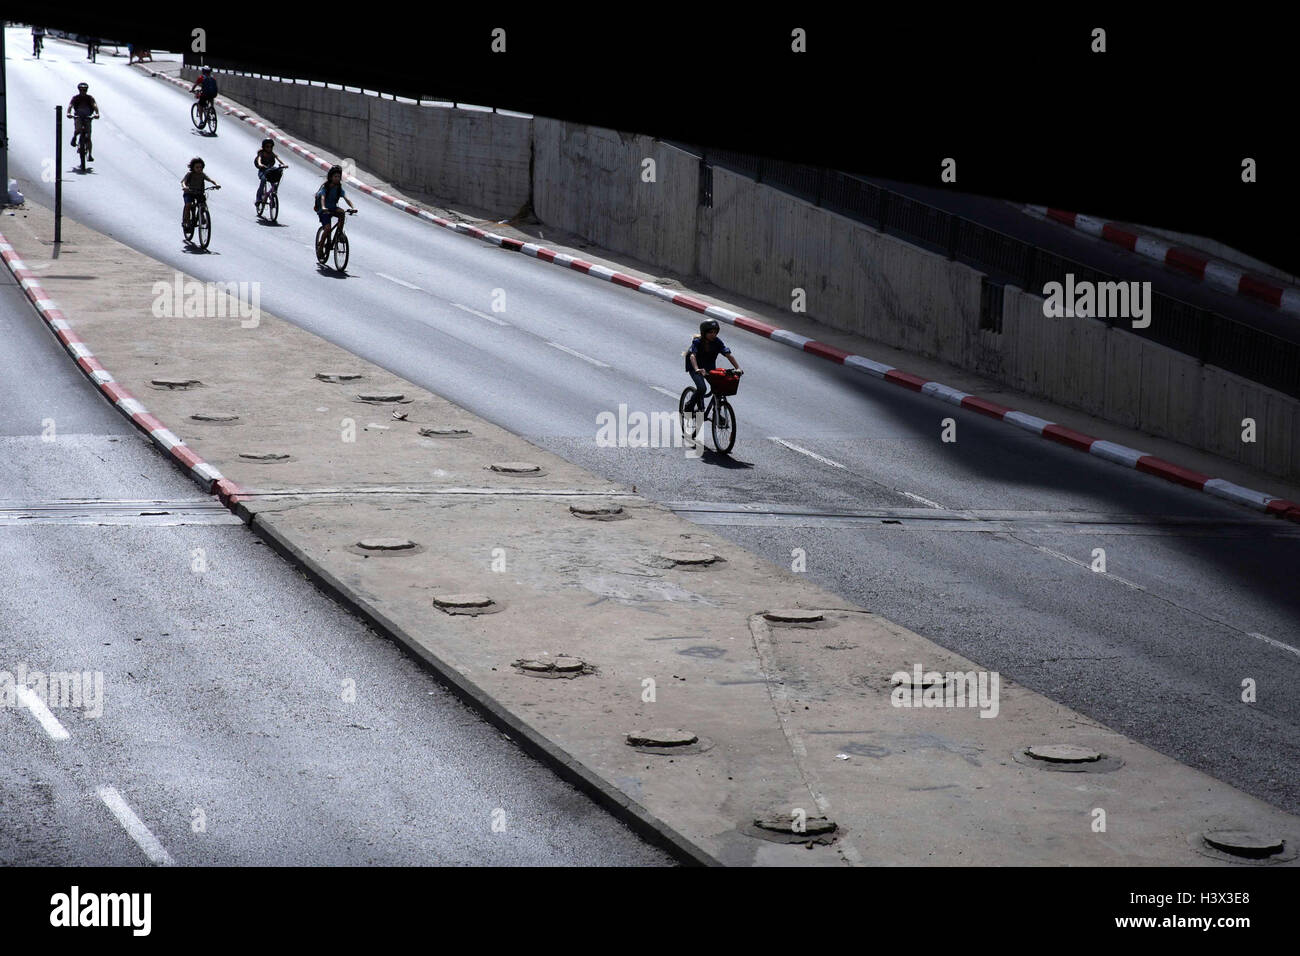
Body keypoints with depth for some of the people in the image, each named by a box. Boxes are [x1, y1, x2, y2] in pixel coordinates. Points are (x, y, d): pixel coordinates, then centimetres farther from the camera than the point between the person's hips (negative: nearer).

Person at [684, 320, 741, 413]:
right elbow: (692, 356, -41)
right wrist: (697, 369, -59)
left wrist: (737, 368, -35)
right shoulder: (697, 341, -25)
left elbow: (728, 355, -21)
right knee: (702, 388, -27)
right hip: (694, 367, -4)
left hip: (710, 367, 4)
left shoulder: (717, 342, -15)